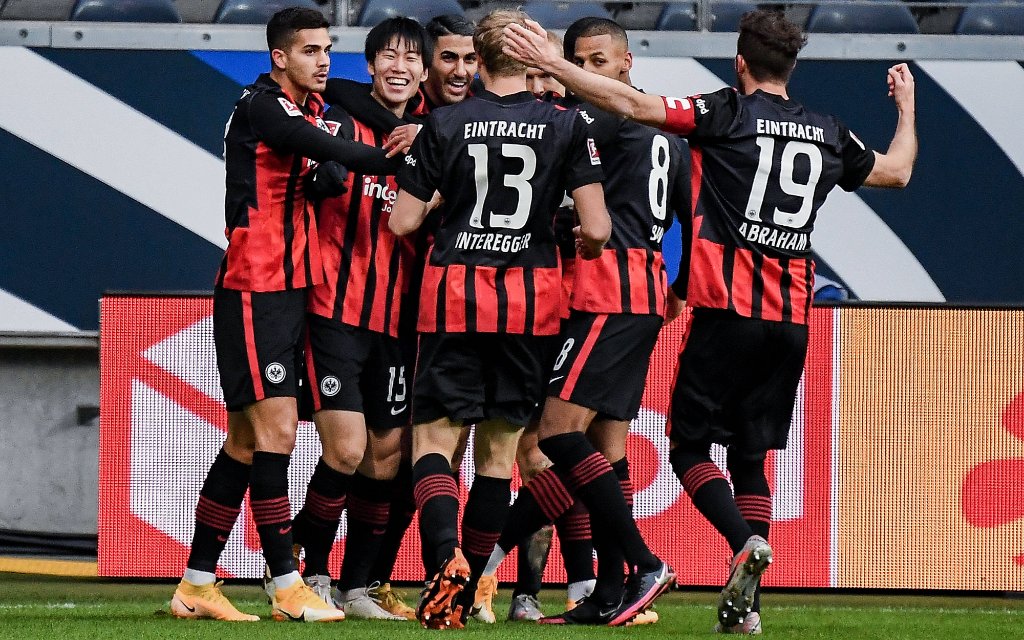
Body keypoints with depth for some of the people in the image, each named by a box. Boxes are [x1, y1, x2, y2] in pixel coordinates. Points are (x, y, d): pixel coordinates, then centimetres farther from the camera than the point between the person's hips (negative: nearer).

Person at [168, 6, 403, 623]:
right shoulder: (261, 107, -12)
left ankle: (197, 584, 14)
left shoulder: (316, 106, 14)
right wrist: (409, 161, -21)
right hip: (255, 289, -9)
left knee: (247, 443, 9)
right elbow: (335, 154, -23)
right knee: (276, 432, -10)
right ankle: (288, 586, -8)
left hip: (293, 289, 9)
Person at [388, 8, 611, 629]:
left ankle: (447, 556, -24)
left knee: (434, 440, 3)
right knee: (500, 449, 11)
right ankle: (464, 595, 11)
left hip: (455, 294, -1)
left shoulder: (444, 124, -2)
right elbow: (597, 229, -6)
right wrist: (583, 245, 17)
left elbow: (403, 222, 0)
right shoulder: (567, 126, -2)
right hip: (532, 298, 1)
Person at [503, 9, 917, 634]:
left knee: (690, 443, 3)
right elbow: (896, 171, 29)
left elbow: (633, 105, -12)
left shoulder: (729, 113, -4)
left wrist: (551, 64, -7)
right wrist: (908, 108, 47)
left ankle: (746, 540, -22)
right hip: (792, 318, 5)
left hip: (729, 307, -5)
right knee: (750, 453, 11)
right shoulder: (828, 133, 11)